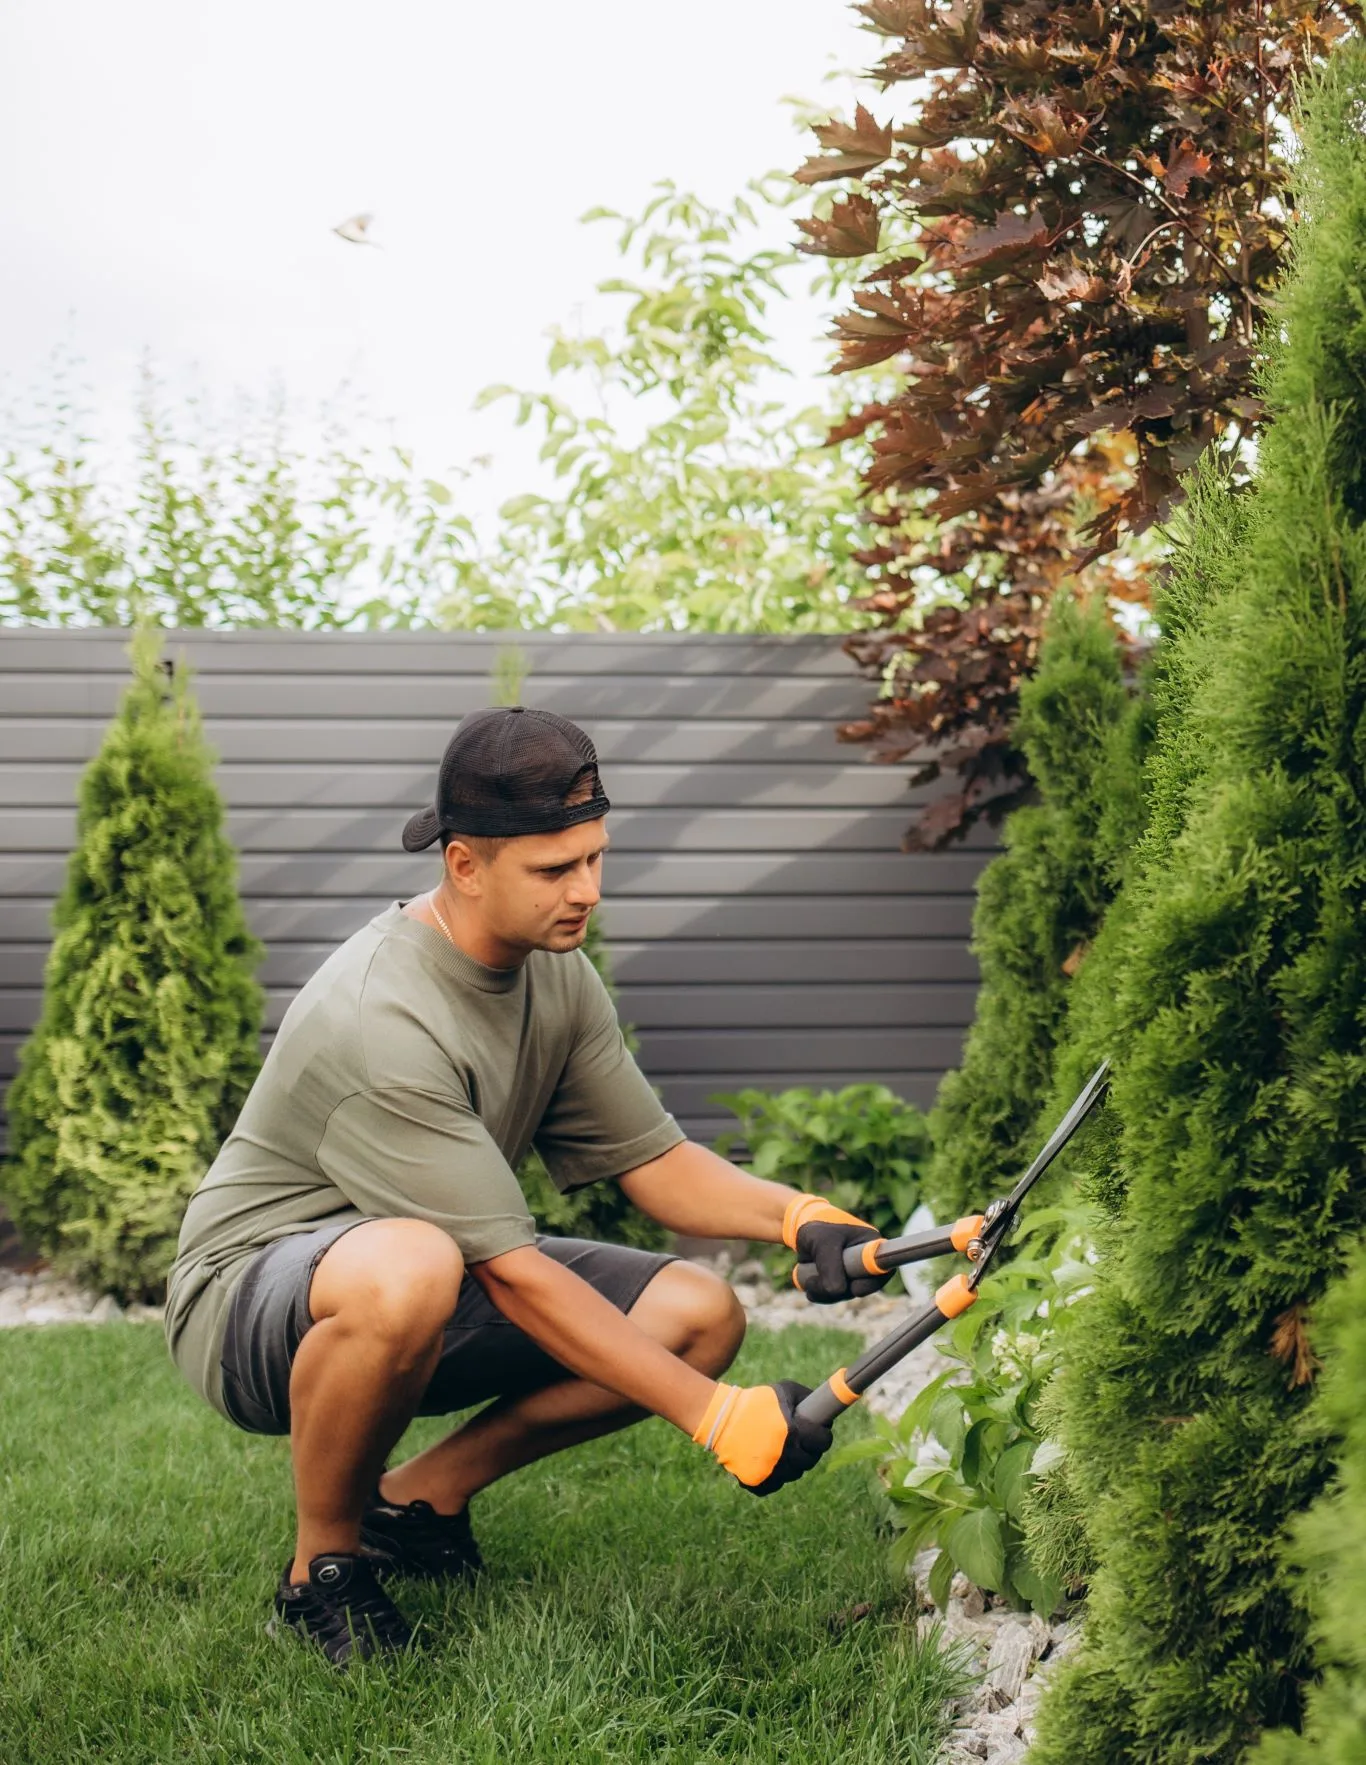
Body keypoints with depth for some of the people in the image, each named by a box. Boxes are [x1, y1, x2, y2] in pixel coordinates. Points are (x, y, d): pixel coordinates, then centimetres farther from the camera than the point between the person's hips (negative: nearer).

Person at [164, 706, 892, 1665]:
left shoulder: (558, 971, -3)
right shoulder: (380, 1019, -30)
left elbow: (655, 1161, 2)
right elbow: (517, 1278, -29)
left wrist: (794, 1214, -19)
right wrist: (719, 1416, -29)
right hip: (253, 1289, -8)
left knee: (700, 1312, -8)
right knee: (410, 1270, -42)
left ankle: (417, 1499, 7)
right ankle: (323, 1567, -14)